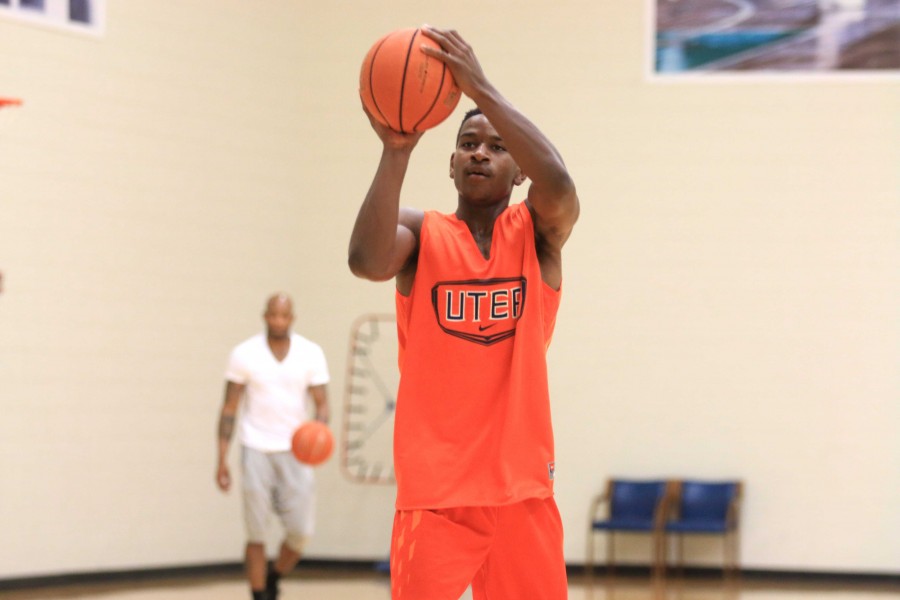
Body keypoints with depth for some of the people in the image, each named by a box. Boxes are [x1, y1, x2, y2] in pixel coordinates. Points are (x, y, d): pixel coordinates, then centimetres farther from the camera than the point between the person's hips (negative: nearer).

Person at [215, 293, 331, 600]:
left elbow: (321, 404, 3)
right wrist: (222, 461, -2)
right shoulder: (244, 354, -1)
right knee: (257, 534, -1)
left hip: (296, 450, 1)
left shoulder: (311, 353, 1)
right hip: (257, 449, -1)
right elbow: (229, 408, 3)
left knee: (300, 531, -3)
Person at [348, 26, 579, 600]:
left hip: (523, 487, 1)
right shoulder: (420, 232, 4)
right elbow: (366, 261, -20)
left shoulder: (537, 233, 4)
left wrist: (482, 88, -25)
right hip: (435, 487, -1)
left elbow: (558, 184, -20)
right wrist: (396, 151, -28)